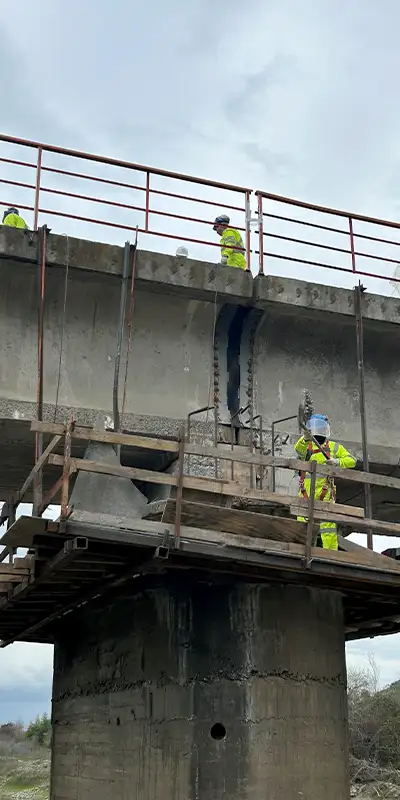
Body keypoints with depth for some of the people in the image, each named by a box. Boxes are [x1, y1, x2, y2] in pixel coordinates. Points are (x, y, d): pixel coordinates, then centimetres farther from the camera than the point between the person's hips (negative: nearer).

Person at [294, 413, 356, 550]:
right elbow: (299, 449, -9)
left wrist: (337, 462, -9)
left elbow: (352, 461, 10)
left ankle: (331, 550, -9)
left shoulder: (334, 447, 13)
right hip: (306, 491, 2)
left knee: (327, 521, -10)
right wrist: (305, 439, -31)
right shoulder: (306, 445, 16)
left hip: (324, 492, -2)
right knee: (303, 521, 1)